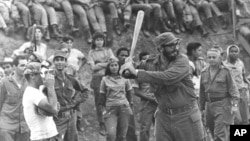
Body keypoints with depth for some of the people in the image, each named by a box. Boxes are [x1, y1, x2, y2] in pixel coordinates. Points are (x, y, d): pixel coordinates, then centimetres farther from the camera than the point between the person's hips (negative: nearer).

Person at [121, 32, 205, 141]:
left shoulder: (182, 61, -13)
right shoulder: (154, 63, 0)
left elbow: (167, 77, -30)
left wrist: (137, 73, -29)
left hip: (186, 116, -3)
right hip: (163, 116, 4)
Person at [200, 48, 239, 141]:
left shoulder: (225, 71, -3)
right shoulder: (204, 73, 10)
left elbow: (232, 88, -6)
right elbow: (202, 92, 16)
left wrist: (234, 104, -15)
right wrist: (202, 107, 16)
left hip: (223, 105, -5)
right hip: (210, 105, 5)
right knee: (213, 132, 9)